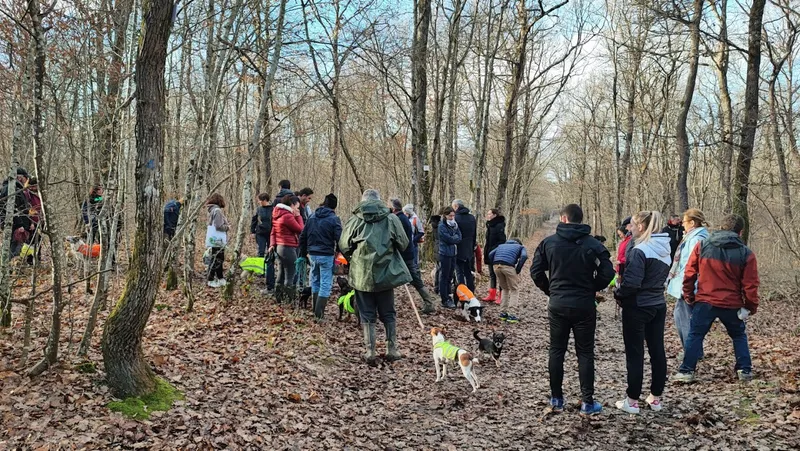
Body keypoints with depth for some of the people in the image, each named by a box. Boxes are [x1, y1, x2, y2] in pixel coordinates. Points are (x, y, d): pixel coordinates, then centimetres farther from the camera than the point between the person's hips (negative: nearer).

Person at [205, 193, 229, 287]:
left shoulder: (212, 210, 12)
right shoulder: (217, 210, -18)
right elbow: (219, 226, -23)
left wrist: (226, 224, 9)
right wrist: (228, 227, -7)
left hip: (216, 240, 10)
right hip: (217, 240, -10)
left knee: (219, 260, 17)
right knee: (215, 260, -1)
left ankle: (221, 279, 26)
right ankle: (211, 280, 6)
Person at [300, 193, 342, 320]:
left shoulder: (312, 217, 8)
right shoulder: (334, 219, -9)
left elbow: (302, 236, 11)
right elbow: (339, 239, -14)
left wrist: (303, 253, 19)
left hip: (313, 254, 6)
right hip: (327, 255, -6)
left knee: (315, 281, 19)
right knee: (326, 284, 1)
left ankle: (315, 310, 25)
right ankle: (319, 313, -4)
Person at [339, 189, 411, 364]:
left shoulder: (355, 220, -4)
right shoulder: (391, 219, -4)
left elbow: (343, 246, -2)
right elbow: (403, 244, 0)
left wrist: (353, 259, 18)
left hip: (362, 275, 0)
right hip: (386, 273, 1)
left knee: (367, 314, 9)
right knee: (388, 313, 14)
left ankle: (370, 351, 8)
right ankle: (392, 349, 17)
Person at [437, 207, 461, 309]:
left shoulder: (453, 225, 13)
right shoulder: (442, 226, -9)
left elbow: (459, 238, 4)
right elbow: (449, 239, -18)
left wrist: (456, 228, -9)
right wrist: (456, 238, -1)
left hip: (453, 254, 7)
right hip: (445, 254, -7)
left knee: (450, 277, 12)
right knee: (444, 277, -2)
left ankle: (447, 296, 21)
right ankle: (445, 301, 1)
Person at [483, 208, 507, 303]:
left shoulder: (499, 226, -15)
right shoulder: (490, 225, 12)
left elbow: (502, 241, -19)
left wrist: (493, 249, -21)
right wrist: (486, 250, 12)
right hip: (490, 254, 9)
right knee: (492, 275, 14)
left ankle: (501, 297, 3)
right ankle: (492, 295, 21)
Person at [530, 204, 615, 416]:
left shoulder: (549, 242, -2)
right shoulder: (593, 244, -7)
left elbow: (536, 271, -2)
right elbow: (607, 273, -10)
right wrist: (591, 288, 7)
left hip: (557, 305, 1)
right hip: (584, 306, -1)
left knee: (556, 350, 12)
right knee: (585, 353, 6)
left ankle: (556, 399, 18)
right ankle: (587, 403, 8)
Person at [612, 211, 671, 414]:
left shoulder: (639, 250, -20)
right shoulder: (664, 249, 8)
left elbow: (632, 282, -24)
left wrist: (618, 294, -7)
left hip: (637, 307, -8)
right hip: (658, 305, 8)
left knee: (634, 353, 0)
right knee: (657, 351, 11)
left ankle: (632, 400, 6)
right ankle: (656, 397, 21)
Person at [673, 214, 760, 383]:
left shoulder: (702, 246, -2)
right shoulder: (746, 254, -3)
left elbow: (689, 274, 0)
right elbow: (750, 285, -3)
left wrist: (689, 296, 11)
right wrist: (751, 307, 9)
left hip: (704, 301, 0)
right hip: (732, 304, 1)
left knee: (695, 335, 8)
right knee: (739, 336, 21)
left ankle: (686, 371, 4)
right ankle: (745, 370, 20)